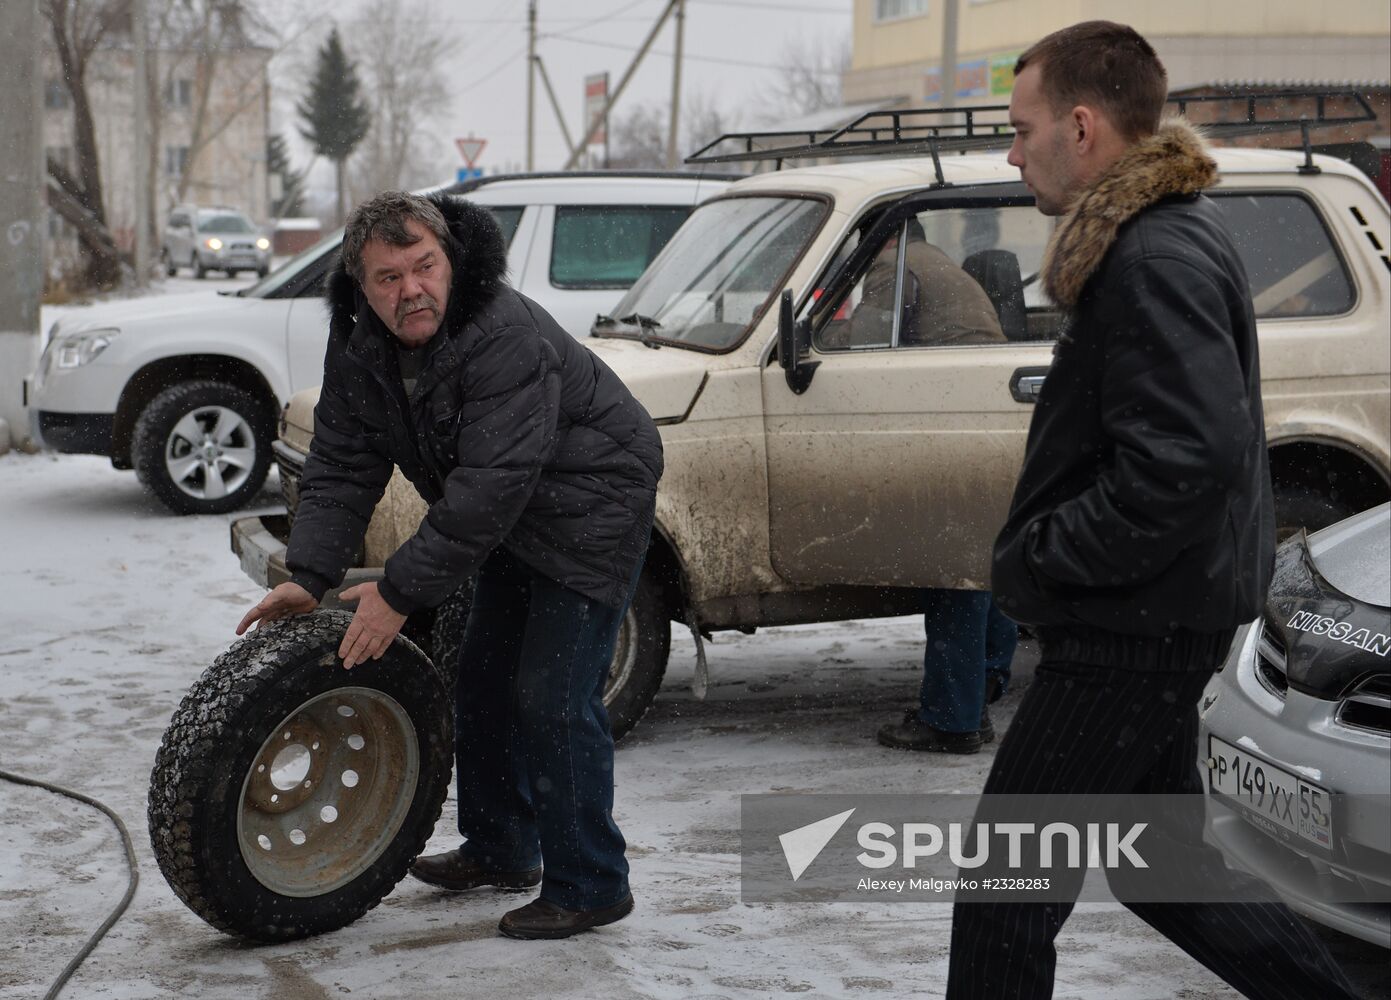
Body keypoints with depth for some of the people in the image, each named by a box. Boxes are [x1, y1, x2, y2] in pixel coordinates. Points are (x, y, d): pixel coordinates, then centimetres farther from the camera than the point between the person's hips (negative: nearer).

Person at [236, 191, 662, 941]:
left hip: (592, 507, -9)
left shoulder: (507, 338, -33)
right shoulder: (361, 347, -6)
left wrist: (401, 591, -32)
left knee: (553, 696, -13)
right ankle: (501, 850, 33)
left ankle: (589, 887, -2)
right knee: (485, 680, 15)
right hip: (514, 519, 9)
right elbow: (342, 465, -4)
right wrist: (308, 575, -16)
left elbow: (489, 487, -35)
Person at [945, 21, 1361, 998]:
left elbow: (1188, 459, -31)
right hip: (1154, 620, 11)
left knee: (1008, 883, -1)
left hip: (1135, 631, -11)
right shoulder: (1173, 232, 13)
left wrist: (1041, 557, -21)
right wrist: (1045, 547, 11)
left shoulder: (1155, 261, -21)